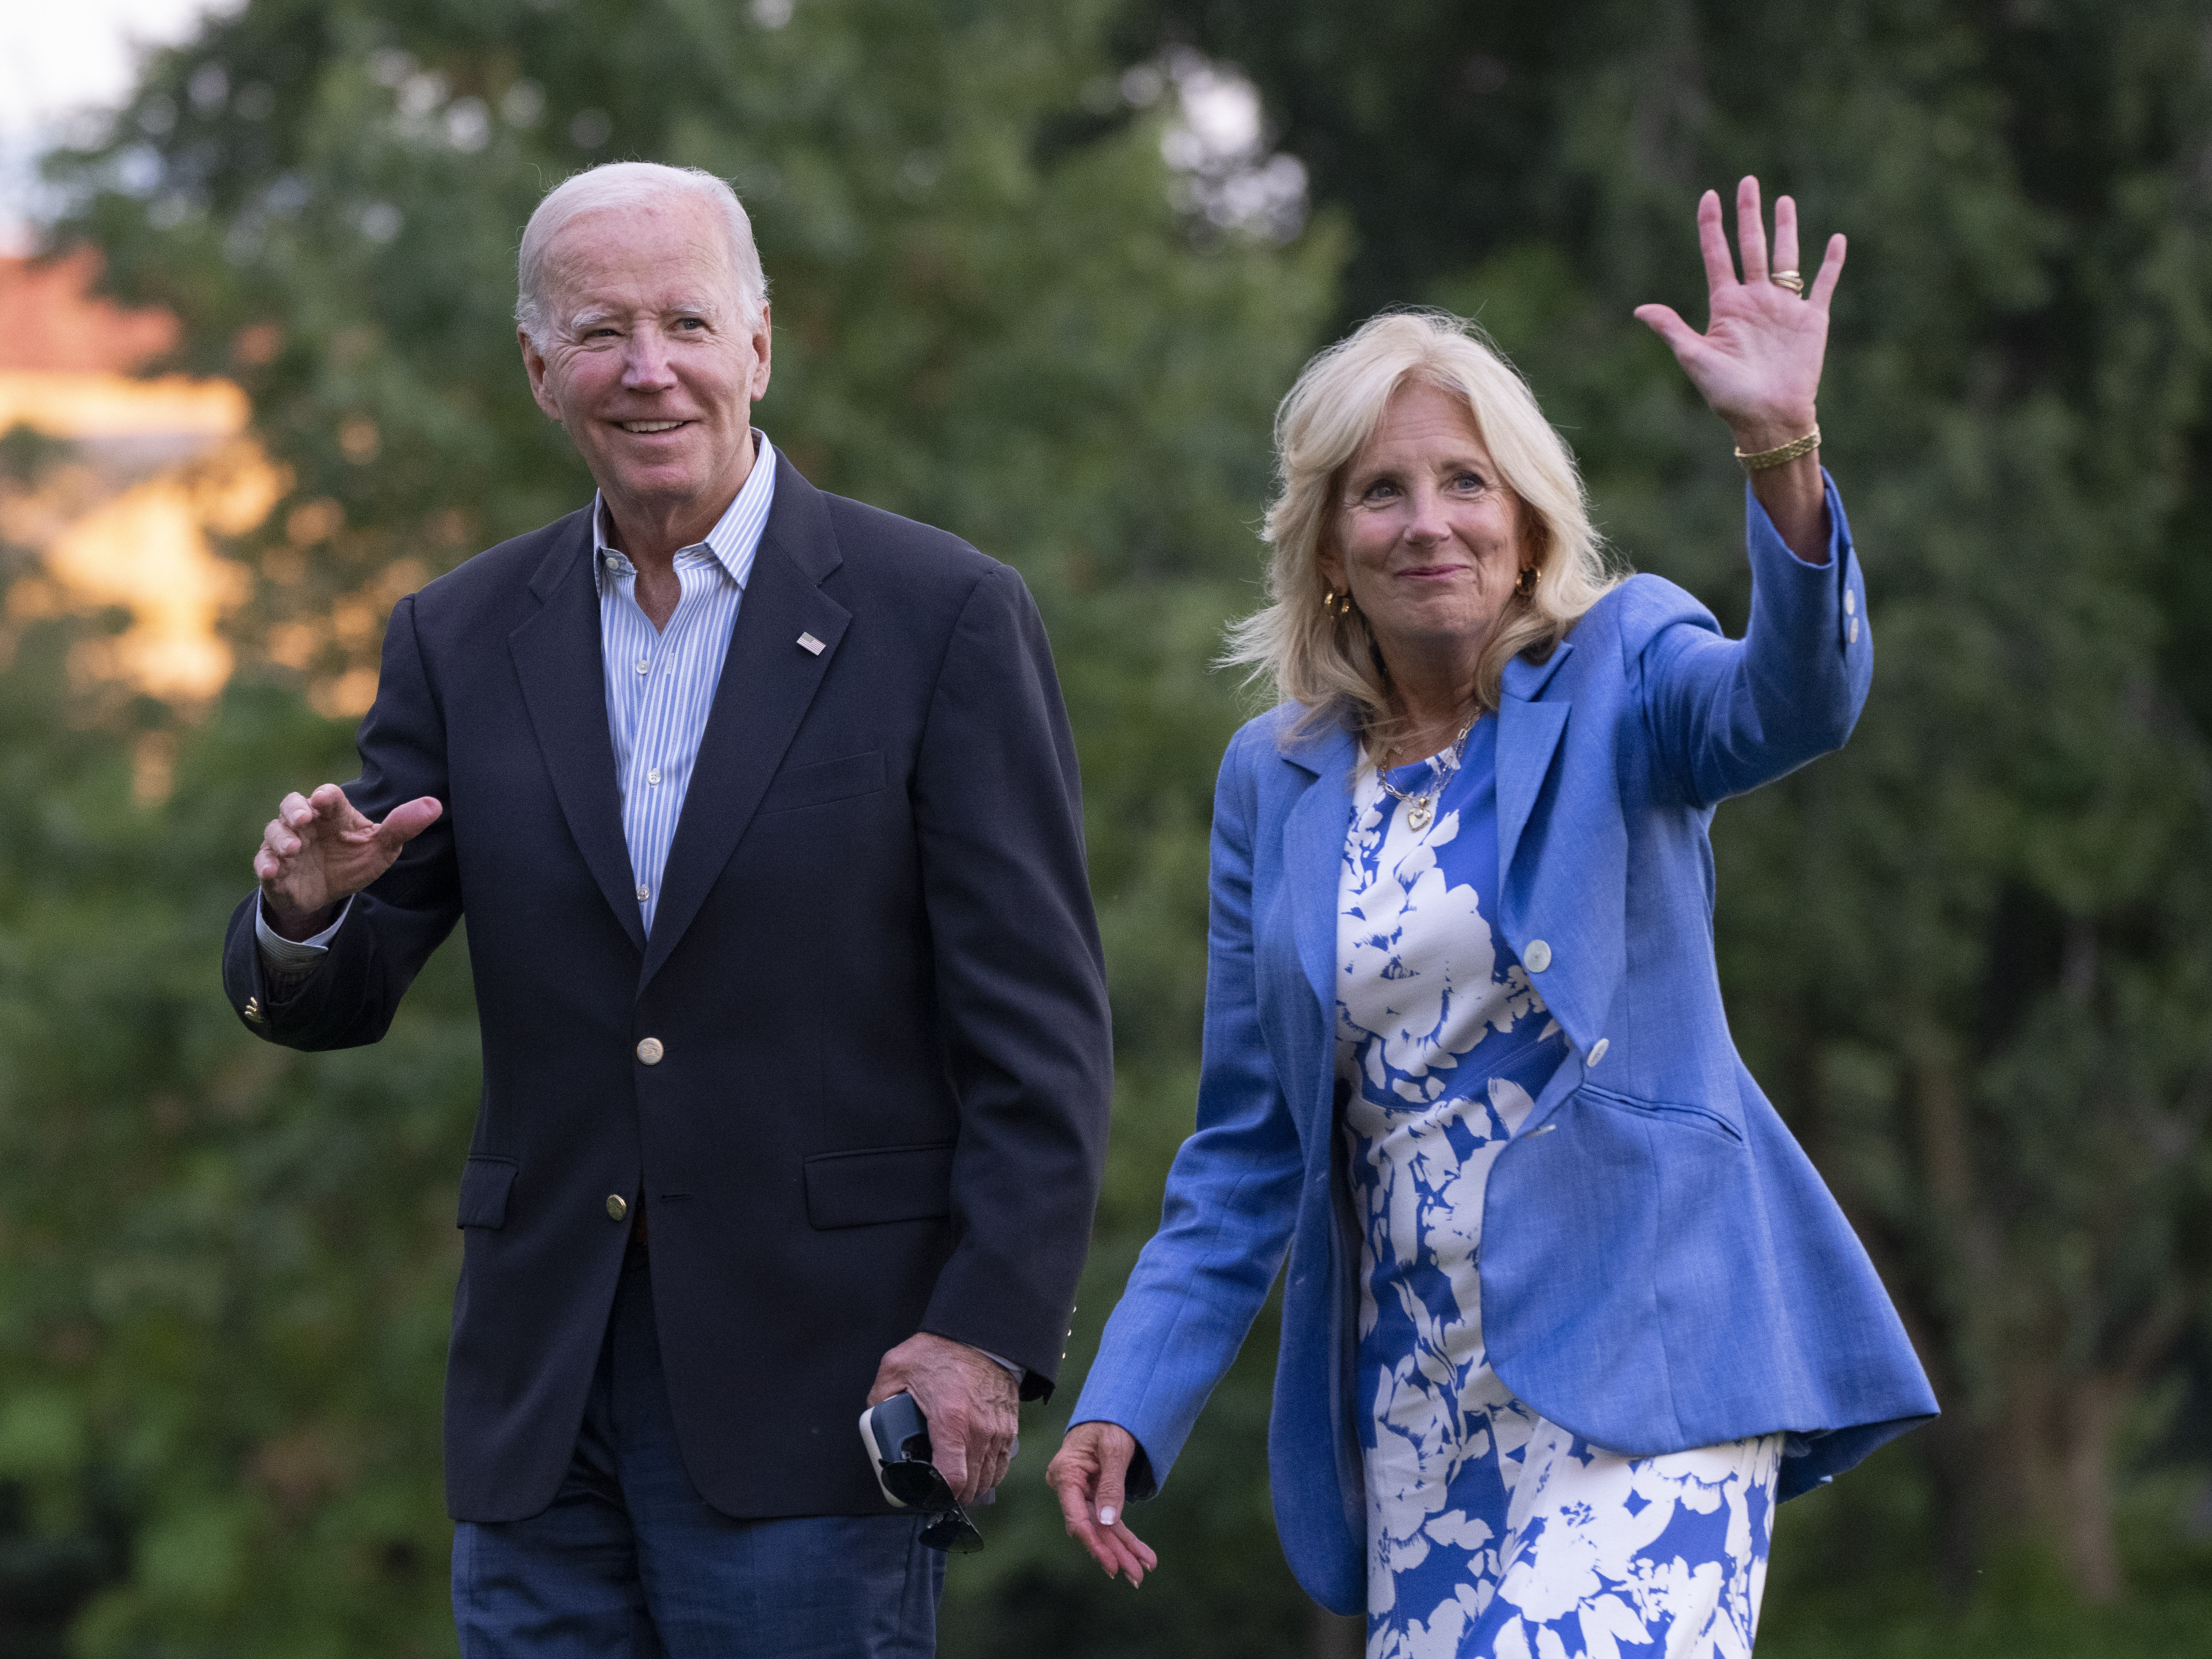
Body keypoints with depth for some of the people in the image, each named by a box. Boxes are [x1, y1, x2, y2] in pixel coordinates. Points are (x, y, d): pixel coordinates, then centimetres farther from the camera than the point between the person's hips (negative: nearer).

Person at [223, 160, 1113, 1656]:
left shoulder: (941, 617, -2)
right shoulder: (464, 639, 10)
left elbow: (1039, 1025, -4)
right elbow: (332, 1005, 10)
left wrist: (988, 1332, -13)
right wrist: (307, 913, -14)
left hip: (814, 1396, -4)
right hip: (544, 1411, 4)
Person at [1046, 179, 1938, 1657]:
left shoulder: (1620, 675, 1)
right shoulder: (1275, 780, 12)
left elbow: (1795, 703, -22)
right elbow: (1249, 1146, 14)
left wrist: (1782, 450, -40)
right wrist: (1129, 1408, 4)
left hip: (1637, 1359, -5)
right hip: (1418, 1398, 5)